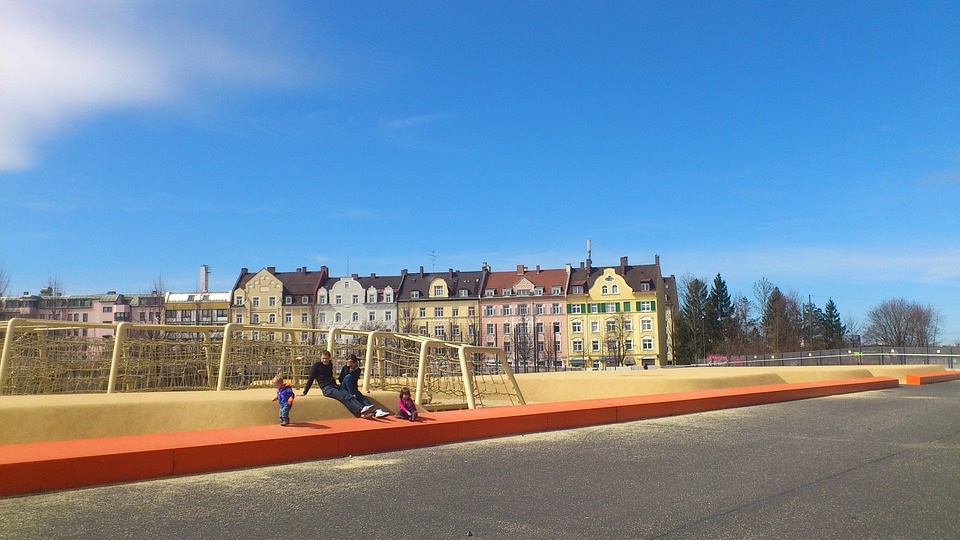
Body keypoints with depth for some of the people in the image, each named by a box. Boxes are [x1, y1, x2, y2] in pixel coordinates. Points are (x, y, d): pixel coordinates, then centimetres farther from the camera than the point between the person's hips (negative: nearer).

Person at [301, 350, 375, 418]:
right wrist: (305, 392, 0)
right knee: (344, 398, -30)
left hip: (335, 386, 6)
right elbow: (310, 379, 2)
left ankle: (363, 408, -42)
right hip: (326, 388, -6)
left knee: (349, 396, -21)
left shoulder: (330, 364, 19)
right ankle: (360, 411, -49)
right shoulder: (316, 365, 2)